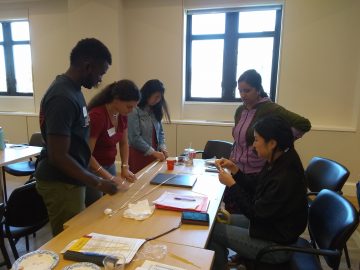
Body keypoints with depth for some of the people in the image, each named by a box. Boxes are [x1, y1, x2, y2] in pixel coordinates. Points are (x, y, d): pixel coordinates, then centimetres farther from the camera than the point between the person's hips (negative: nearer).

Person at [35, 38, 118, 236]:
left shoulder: (71, 89, 5)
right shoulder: (63, 98, -24)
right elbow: (58, 156, -26)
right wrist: (98, 183, -19)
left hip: (70, 180, 9)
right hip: (61, 183, -9)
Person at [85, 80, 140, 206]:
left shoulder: (122, 115, -3)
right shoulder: (97, 115, -25)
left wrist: (125, 167, -3)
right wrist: (110, 177, -29)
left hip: (110, 166, 7)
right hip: (93, 169, -7)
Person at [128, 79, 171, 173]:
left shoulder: (154, 110, 8)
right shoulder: (134, 110, -15)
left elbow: (160, 132, 13)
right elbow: (135, 138, -18)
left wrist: (162, 148, -3)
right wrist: (153, 152, -16)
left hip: (153, 154, 7)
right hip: (138, 155, -6)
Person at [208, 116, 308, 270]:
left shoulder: (285, 177, -32)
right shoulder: (277, 162, -4)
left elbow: (255, 213, -23)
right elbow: (255, 190, 7)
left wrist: (231, 184, -19)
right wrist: (234, 169, -3)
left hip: (276, 244, -8)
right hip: (268, 221, 9)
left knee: (212, 231, -4)